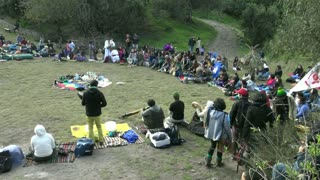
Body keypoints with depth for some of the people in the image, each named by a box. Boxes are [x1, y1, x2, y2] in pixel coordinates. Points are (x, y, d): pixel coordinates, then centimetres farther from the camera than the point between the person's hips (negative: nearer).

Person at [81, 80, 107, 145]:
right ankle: (101, 140, 28)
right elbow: (104, 103, -11)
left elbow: (83, 103, -3)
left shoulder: (85, 93, -10)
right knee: (99, 127, 21)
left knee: (90, 128, 16)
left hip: (89, 114, 0)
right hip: (97, 114, 0)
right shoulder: (99, 93, -14)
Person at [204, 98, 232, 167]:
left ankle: (208, 162, 22)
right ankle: (219, 162, 33)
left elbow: (206, 123, 1)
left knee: (212, 146, 23)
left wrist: (206, 132, 16)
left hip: (211, 133, 4)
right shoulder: (224, 115, -23)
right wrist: (229, 136, -1)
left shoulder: (210, 112, -12)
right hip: (220, 135, -4)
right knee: (220, 148, 17)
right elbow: (227, 127, -14)